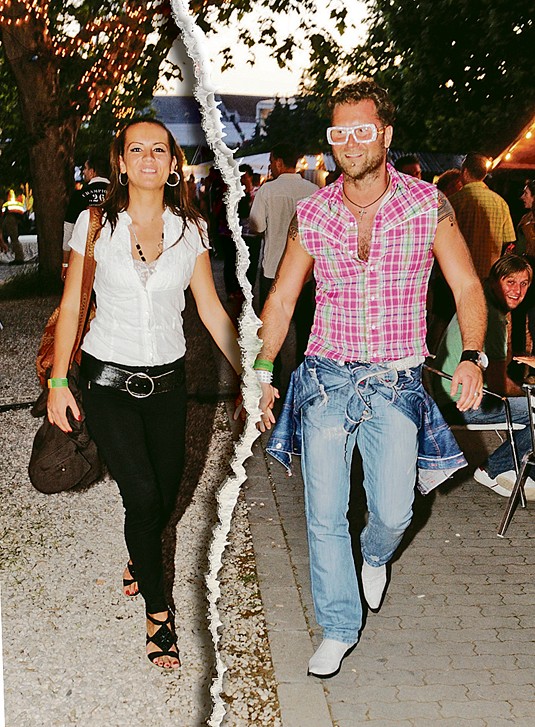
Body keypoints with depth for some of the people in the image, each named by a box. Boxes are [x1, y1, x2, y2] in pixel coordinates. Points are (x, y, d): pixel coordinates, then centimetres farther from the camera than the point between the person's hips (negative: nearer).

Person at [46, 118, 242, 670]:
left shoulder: (190, 229, 0)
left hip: (167, 380, 3)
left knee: (165, 495, 10)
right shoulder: (96, 224, -6)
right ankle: (157, 613, 12)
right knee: (142, 495, -8)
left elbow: (210, 309, 5)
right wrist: (58, 381, -5)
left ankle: (139, 559, 45)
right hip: (108, 379, -2)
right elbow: (70, 305, -1)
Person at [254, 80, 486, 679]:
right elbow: (281, 298, 8)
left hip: (397, 383, -1)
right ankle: (338, 629, 23)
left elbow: (467, 287, -1)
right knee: (324, 515, 3)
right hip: (327, 380, 1)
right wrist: (262, 374, 6)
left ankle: (375, 556, 39)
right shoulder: (312, 214, -1)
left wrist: (471, 355, -18)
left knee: (393, 511, 1)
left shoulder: (428, 204, -5)